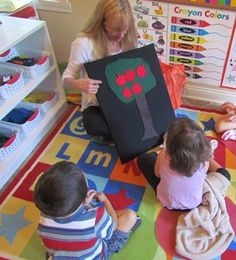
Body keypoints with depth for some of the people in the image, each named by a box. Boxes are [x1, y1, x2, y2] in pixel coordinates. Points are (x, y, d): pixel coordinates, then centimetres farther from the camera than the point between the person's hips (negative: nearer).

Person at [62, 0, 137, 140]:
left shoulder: (128, 38, -4)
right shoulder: (84, 43, -20)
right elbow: (67, 78, -13)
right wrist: (79, 84, -36)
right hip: (97, 104, -4)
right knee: (93, 125, -35)